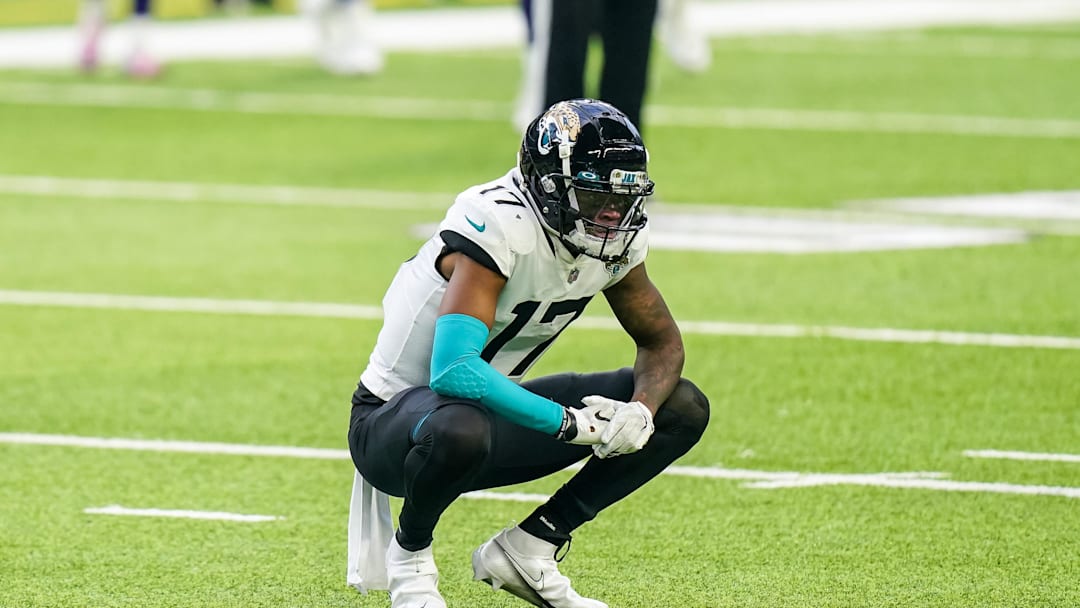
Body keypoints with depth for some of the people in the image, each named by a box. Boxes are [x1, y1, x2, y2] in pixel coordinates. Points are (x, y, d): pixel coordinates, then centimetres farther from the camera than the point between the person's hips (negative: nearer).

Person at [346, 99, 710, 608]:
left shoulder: (613, 241, -5)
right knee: (460, 429, -44)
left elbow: (661, 342, 8)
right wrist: (568, 423, -33)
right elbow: (454, 371, -39)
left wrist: (641, 410, -15)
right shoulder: (501, 226, -29)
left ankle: (525, 551, 2)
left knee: (682, 409, -2)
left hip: (491, 414, 8)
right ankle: (409, 553, -10)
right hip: (394, 418, -7)